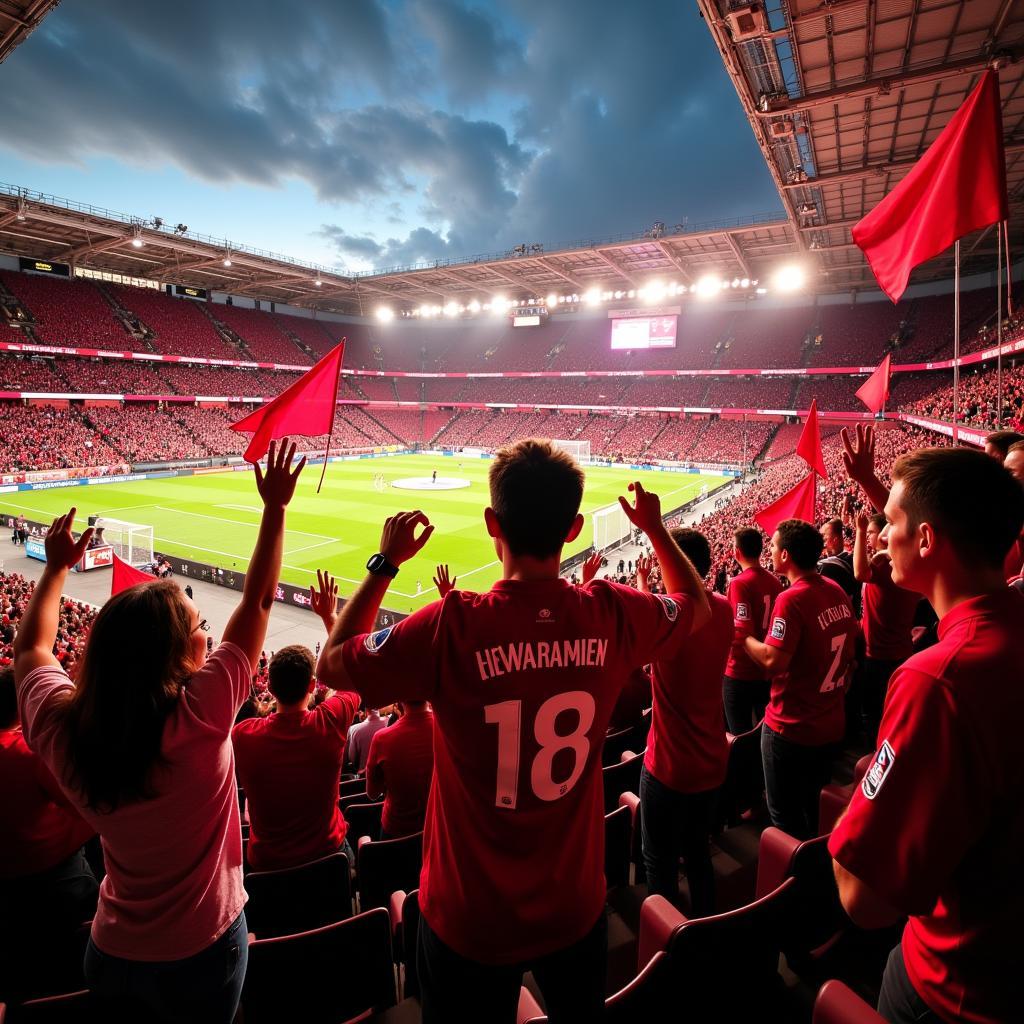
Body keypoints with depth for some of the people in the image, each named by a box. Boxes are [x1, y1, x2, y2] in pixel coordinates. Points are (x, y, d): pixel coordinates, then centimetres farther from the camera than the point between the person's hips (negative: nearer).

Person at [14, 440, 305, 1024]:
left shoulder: (61, 729, -19)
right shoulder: (198, 716, -32)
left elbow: (32, 646, 2)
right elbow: (258, 602, -23)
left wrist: (58, 566, 12)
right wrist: (276, 508, -16)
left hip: (112, 952, 4)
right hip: (201, 952, -3)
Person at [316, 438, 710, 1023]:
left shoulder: (450, 628, -29)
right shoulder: (614, 616, -18)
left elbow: (332, 664, -10)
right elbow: (698, 606, 5)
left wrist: (386, 563, -3)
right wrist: (657, 529, 16)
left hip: (471, 922, -3)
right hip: (576, 908, 3)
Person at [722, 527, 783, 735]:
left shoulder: (739, 583, -19)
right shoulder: (774, 581, 4)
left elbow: (742, 633, -24)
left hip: (740, 672, -7)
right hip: (767, 670, 7)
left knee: (740, 735, 5)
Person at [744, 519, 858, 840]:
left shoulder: (791, 599, -23)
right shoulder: (837, 591, 2)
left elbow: (773, 661, -26)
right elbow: (849, 652, 12)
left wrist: (742, 636, -11)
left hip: (791, 726, -8)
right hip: (830, 724, 8)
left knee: (786, 819, 10)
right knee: (816, 810, 24)